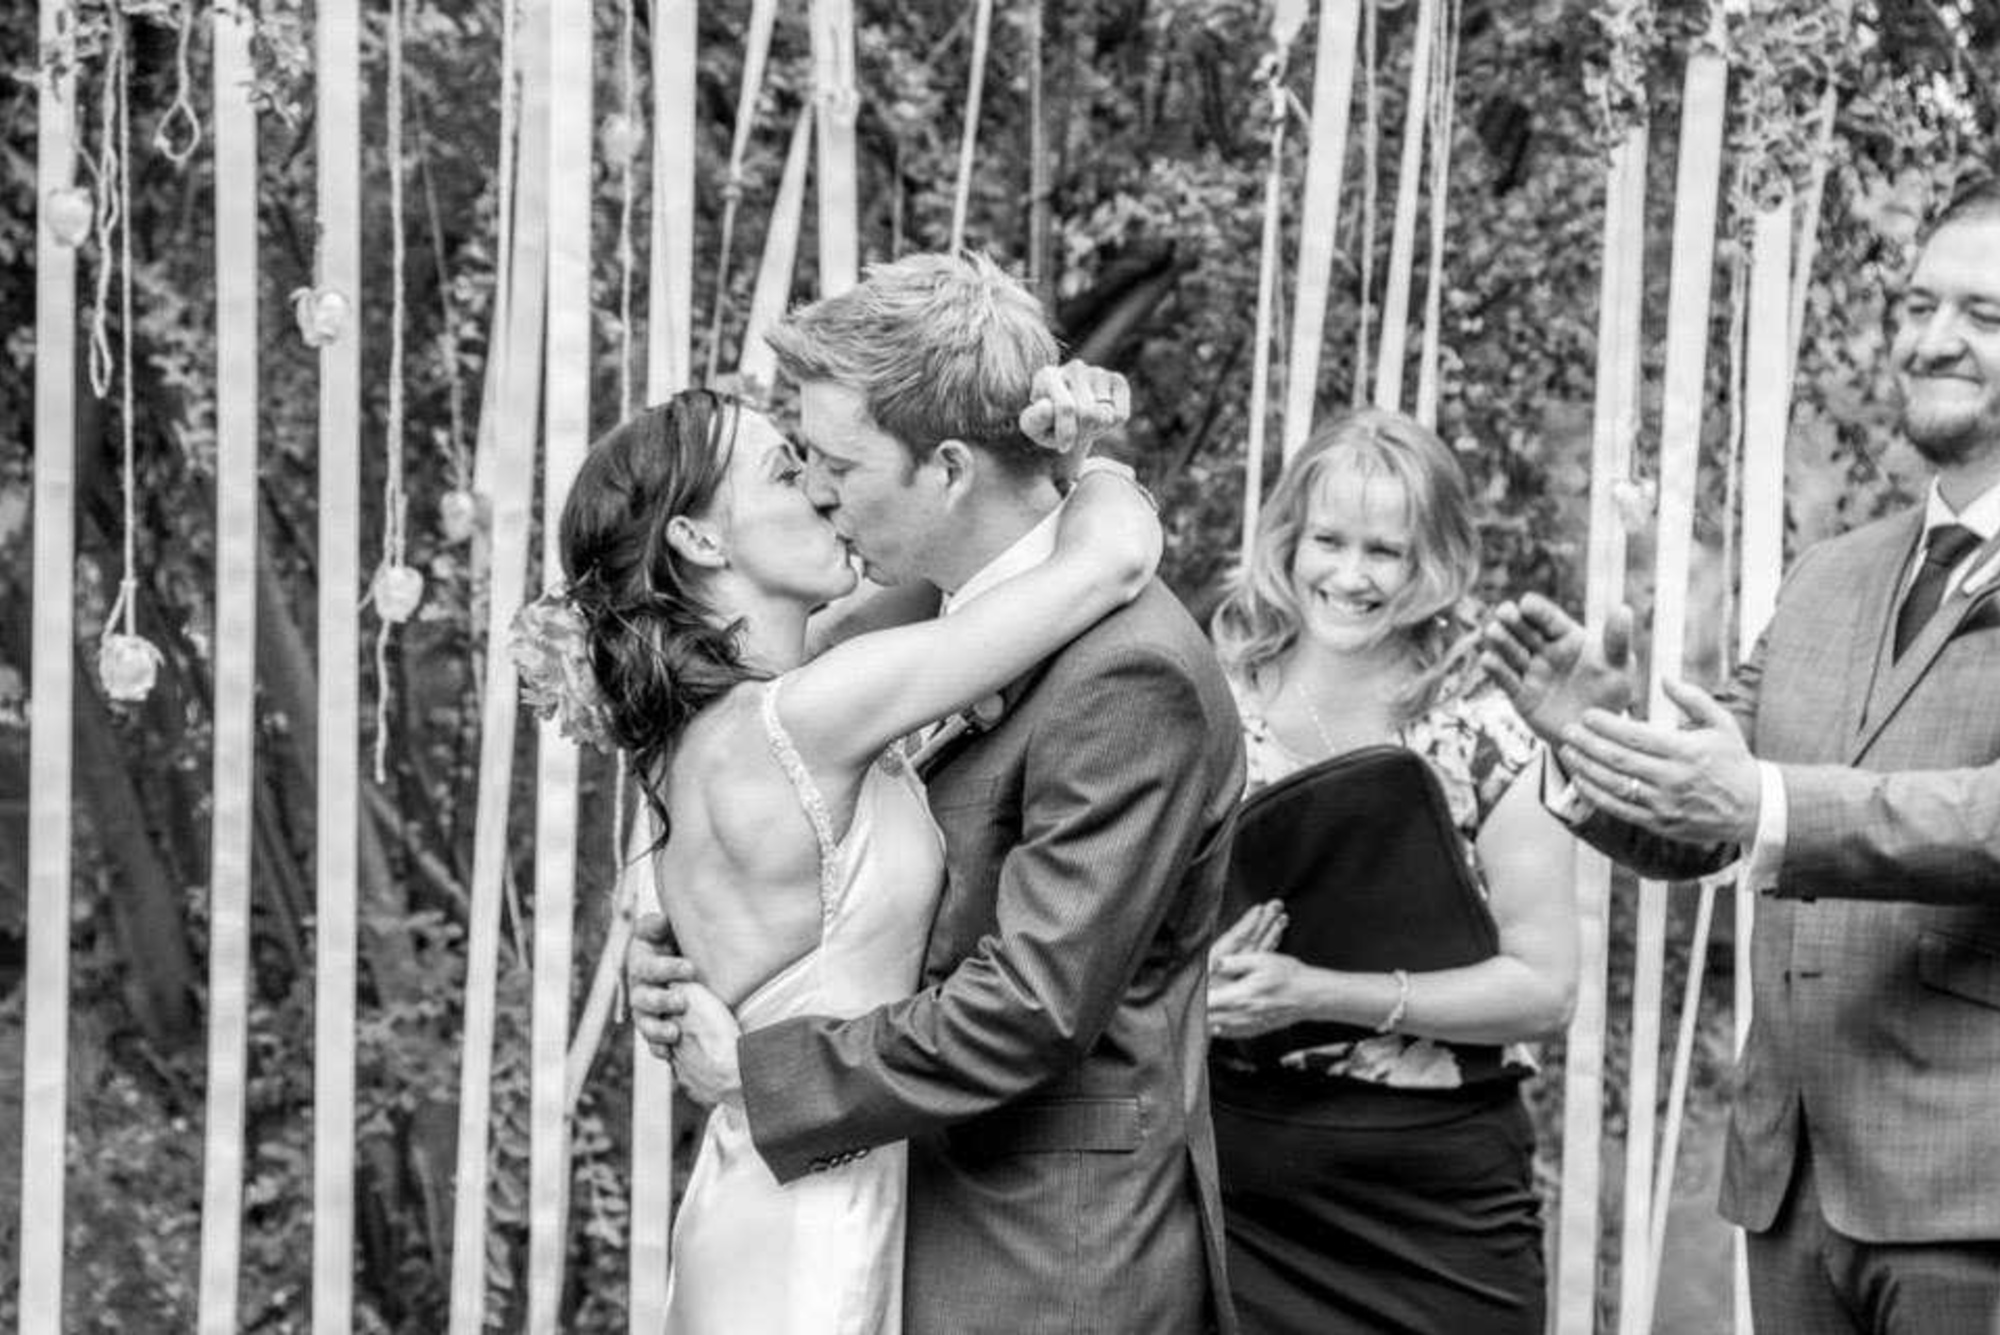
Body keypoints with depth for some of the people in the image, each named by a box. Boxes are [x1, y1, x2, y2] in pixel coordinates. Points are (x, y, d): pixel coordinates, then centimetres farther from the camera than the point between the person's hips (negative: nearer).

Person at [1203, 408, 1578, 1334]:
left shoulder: (1484, 739, -3)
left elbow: (1544, 988, -7)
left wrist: (1321, 992, -17)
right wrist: (1195, 979, -19)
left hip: (1440, 1199, -1)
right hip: (1237, 1190, 1)